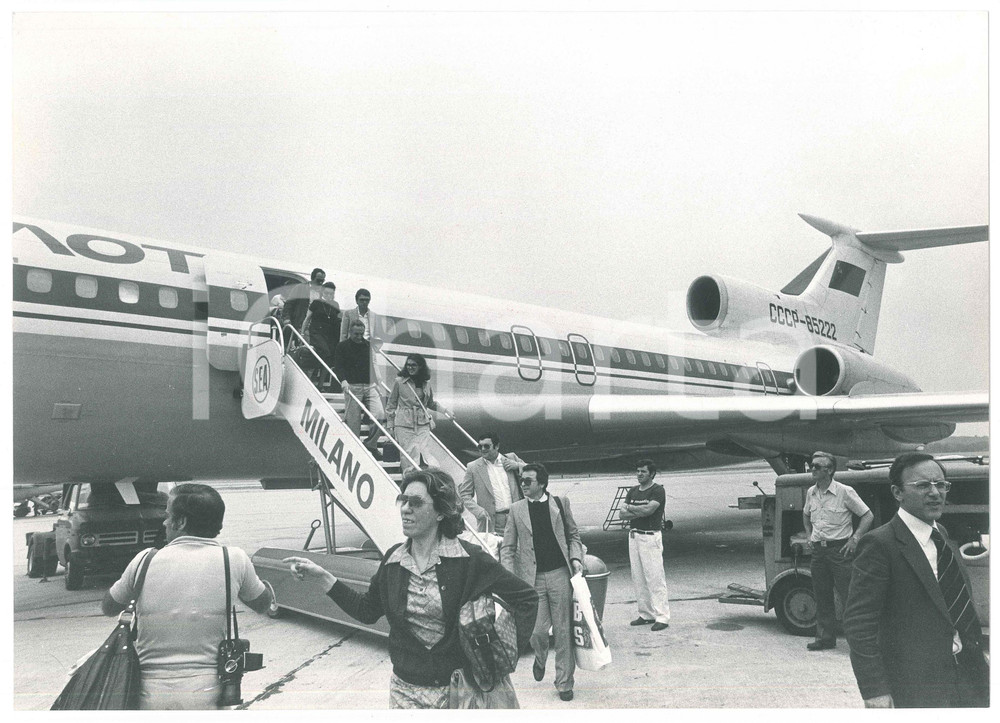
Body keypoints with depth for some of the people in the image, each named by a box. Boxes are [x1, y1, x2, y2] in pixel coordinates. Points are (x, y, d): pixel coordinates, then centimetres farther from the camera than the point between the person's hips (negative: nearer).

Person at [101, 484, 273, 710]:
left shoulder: (145, 560, -3)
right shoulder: (234, 560, -5)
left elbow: (108, 608, 15)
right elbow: (263, 604, 13)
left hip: (149, 698, 0)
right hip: (206, 695, 0)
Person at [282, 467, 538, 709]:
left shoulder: (469, 559, -15)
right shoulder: (393, 559, -1)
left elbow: (526, 597, -8)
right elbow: (367, 610, 9)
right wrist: (323, 579, 2)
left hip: (457, 690, -3)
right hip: (405, 690, 3)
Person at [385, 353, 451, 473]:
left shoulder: (426, 383, 8)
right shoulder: (400, 381, -1)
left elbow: (431, 403, 24)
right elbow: (391, 404, 5)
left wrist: (443, 411, 11)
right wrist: (390, 425, 3)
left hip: (422, 424, 2)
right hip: (404, 425, -2)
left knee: (428, 454, -7)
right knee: (408, 455, -2)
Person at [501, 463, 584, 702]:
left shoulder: (561, 503, 4)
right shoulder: (516, 509, 4)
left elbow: (573, 534, 14)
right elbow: (507, 548, 6)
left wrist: (575, 557, -2)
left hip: (560, 574, 0)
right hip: (532, 578, 0)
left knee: (563, 631, 3)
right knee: (537, 630, -2)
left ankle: (564, 683, 16)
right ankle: (540, 658, 32)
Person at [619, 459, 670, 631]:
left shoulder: (657, 490, -7)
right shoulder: (633, 491, 14)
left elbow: (648, 509, -21)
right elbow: (622, 513, 5)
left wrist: (630, 508, -5)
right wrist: (640, 512, -12)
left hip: (651, 537, -7)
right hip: (634, 536, 7)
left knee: (655, 578, -6)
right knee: (638, 578, 10)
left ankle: (662, 617, -2)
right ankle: (646, 614, 19)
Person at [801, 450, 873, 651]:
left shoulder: (845, 492, -9)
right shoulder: (811, 493, 8)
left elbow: (868, 516, -4)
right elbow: (806, 515, 28)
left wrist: (854, 539, -9)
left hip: (839, 549, -6)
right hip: (818, 550, 6)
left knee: (848, 596, -6)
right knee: (822, 597, 9)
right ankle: (825, 637, 17)